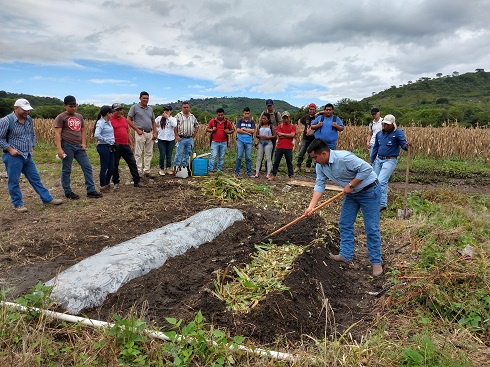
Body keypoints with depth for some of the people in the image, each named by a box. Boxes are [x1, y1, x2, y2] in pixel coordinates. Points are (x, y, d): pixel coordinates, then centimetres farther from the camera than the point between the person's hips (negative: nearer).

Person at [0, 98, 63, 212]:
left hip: (27, 156, 6)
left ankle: (47, 198, 17)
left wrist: (32, 147, 12)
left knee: (35, 178, 12)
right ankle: (18, 204, 15)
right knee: (14, 181, 4)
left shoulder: (29, 119, 6)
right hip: (13, 156, -6)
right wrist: (10, 149, -14)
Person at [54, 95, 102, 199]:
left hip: (79, 147, 6)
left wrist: (84, 143, 5)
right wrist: (59, 149, -16)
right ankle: (68, 192, 14)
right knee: (66, 170, 3)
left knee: (87, 167, 2)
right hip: (67, 146, -5)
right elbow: (57, 134, -7)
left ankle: (91, 191, 6)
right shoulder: (61, 117, -1)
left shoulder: (79, 116, 16)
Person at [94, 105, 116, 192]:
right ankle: (102, 187, 13)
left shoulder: (108, 122, 13)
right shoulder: (100, 123, -13)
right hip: (103, 147, -8)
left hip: (110, 147, 8)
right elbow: (96, 135, -24)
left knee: (111, 167, 13)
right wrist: (106, 140, -16)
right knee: (104, 167, 1)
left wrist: (113, 142, 5)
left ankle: (106, 184, 30)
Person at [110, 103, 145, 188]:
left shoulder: (124, 119, 15)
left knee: (132, 162, 5)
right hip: (116, 146, -5)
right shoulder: (110, 120, -4)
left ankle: (137, 181, 12)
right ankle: (116, 183, 16)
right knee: (115, 165, 4)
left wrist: (130, 144, 17)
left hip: (126, 145, 6)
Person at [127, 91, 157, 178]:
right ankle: (139, 171, 4)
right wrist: (137, 129, -9)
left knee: (149, 153, 9)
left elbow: (153, 122, 18)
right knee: (138, 153, -2)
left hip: (150, 133, 6)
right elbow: (129, 120, -3)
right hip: (140, 133, -6)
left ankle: (147, 171, 17)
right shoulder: (135, 107, -1)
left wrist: (155, 133, 7)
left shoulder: (150, 109, 15)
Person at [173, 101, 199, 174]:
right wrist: (177, 136, -11)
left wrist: (194, 135, 10)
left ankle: (184, 167, 19)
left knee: (187, 154, 9)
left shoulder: (192, 116, 12)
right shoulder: (178, 116, 0)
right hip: (181, 138, -4)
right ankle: (176, 168, 0)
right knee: (178, 154, -5)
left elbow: (197, 126, 20)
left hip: (190, 139, 4)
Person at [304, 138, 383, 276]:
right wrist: (311, 206, -13)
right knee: (345, 224, 11)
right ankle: (346, 255, 23)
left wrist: (350, 185, -26)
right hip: (351, 193, 8)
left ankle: (376, 261, 10)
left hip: (369, 191, -8)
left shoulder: (344, 157, -33)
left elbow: (366, 168, -31)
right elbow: (320, 185, -6)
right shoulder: (320, 165, -8)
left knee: (371, 228, -2)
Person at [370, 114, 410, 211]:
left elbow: (403, 143, -16)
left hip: (390, 160, -6)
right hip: (378, 160, 6)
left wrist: (406, 146, -40)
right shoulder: (379, 134, 9)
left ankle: (382, 204, -10)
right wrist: (371, 160, 17)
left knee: (381, 181, -17)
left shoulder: (398, 132, -7)